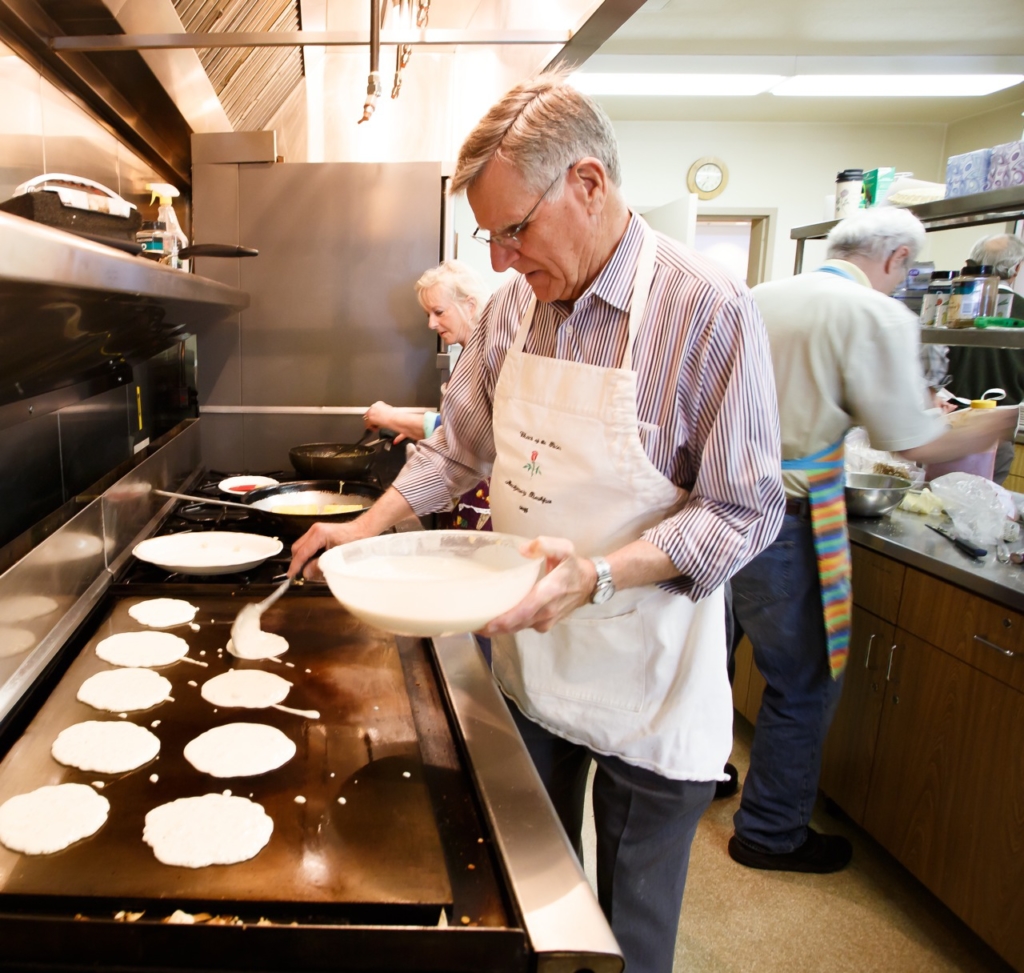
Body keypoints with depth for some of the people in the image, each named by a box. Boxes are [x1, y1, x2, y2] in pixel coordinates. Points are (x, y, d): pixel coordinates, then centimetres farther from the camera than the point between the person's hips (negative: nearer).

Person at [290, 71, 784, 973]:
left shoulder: (710, 309, -19)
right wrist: (369, 526, 3)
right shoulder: (517, 302, 0)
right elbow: (461, 443, 11)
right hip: (526, 654, 5)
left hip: (644, 673, -5)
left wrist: (599, 574, -29)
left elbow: (744, 510, -17)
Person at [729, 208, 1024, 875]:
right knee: (806, 681, 9)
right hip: (781, 518, -8)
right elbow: (916, 443, -9)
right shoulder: (877, 315, -11)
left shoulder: (758, 298, 10)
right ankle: (771, 833, 22)